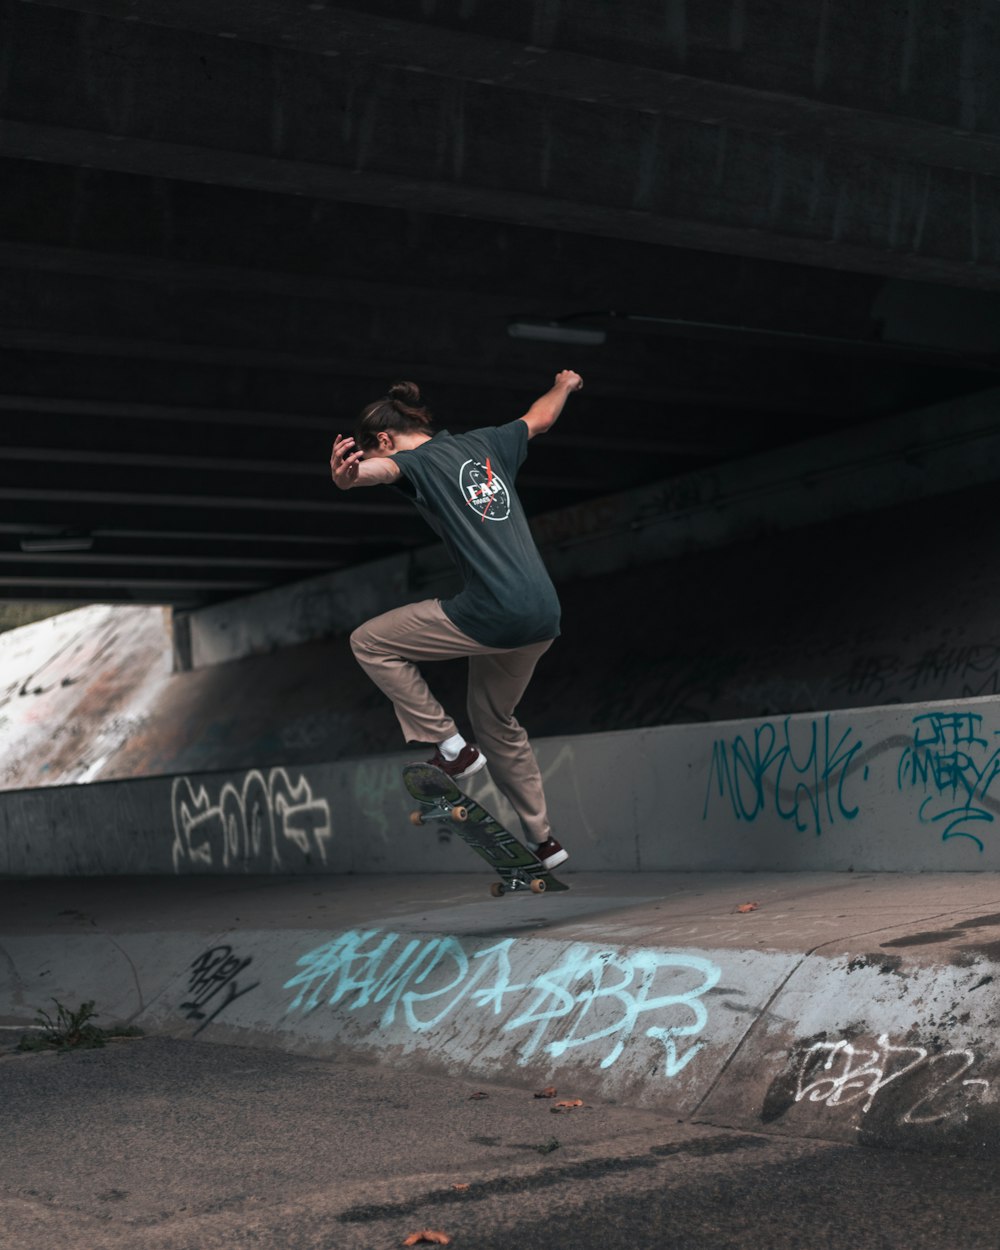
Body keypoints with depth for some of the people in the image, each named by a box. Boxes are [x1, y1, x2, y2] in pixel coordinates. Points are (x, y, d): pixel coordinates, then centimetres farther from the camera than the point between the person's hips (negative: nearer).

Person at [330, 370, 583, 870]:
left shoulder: (417, 462, -4)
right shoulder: (482, 443, 17)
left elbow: (380, 468, -28)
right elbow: (538, 419, 34)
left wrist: (349, 473, -50)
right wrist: (562, 386, 55)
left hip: (494, 613, -8)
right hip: (544, 615, 8)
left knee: (371, 642, 7)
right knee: (495, 721, 27)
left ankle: (449, 746, 5)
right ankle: (542, 839, 32)